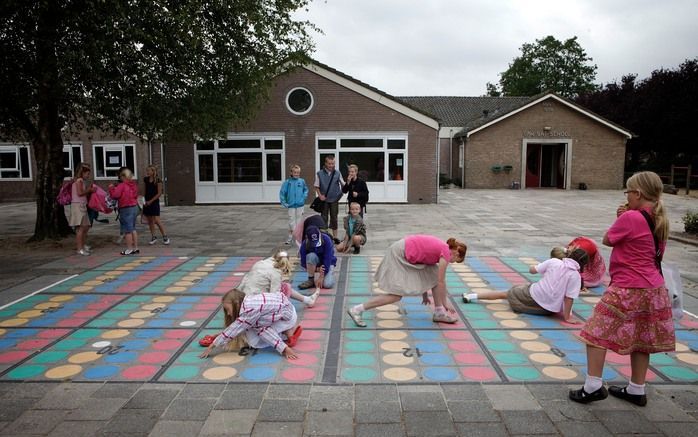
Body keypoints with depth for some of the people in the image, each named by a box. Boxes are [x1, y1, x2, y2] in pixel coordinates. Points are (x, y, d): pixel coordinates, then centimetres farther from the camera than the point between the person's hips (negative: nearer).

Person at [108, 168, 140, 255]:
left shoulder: (122, 186, -15)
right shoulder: (134, 185, 8)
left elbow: (114, 195, -18)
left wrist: (111, 187, 0)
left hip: (126, 209, -8)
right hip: (135, 207, 8)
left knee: (128, 230, 0)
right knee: (133, 229, 16)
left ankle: (129, 249, 4)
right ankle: (136, 248, 19)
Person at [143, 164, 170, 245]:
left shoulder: (158, 180, -9)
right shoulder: (145, 179, 8)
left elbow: (159, 193, -10)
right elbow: (144, 190, 16)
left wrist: (150, 201, -13)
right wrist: (144, 200, 4)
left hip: (154, 202, -6)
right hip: (147, 202, 6)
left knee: (157, 220, -10)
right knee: (150, 221, 9)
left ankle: (165, 237, -1)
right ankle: (153, 237, 18)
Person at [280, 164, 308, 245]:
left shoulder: (302, 181, -2)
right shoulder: (287, 182, -6)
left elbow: (306, 190, 11)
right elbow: (282, 192, -4)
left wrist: (304, 197, -2)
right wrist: (284, 202, -6)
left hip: (300, 205, 1)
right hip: (291, 205, -1)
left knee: (299, 220, 10)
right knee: (291, 221, 4)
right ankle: (290, 237, 15)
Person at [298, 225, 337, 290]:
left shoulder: (326, 239, -27)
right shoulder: (305, 244, -21)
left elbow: (328, 259, -27)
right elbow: (303, 263, -14)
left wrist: (321, 277, -28)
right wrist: (317, 269, -26)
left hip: (328, 263, -2)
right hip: (315, 265, 2)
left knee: (328, 284, -26)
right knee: (311, 256, -33)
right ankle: (311, 279, -13)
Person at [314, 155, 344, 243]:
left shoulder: (337, 173, -1)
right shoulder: (319, 173, -4)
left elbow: (343, 185, 5)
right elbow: (316, 186, 2)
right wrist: (320, 195, -10)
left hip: (334, 199, 1)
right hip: (324, 199, -1)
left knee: (334, 218, 8)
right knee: (324, 218, 5)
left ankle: (335, 236, 17)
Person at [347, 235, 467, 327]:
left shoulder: (440, 247, 16)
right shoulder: (446, 252, -9)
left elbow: (423, 271, 22)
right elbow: (441, 282, -7)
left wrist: (425, 294, 28)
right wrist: (445, 302, 4)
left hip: (404, 254, 10)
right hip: (399, 255, -10)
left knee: (435, 274, 11)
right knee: (397, 294, -9)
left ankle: (439, 313, 17)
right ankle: (357, 310, -8)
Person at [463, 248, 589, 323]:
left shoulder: (553, 262, -5)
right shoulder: (576, 276, -11)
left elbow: (532, 270, 4)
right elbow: (569, 298, -14)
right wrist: (567, 317, -6)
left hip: (533, 294, 1)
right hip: (548, 309, -1)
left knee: (506, 293, 22)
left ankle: (472, 296, 24)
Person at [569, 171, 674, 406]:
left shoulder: (630, 218, -18)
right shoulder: (659, 220, 7)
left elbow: (607, 240, -5)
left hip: (627, 290, -8)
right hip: (654, 290, 8)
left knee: (597, 333, 0)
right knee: (641, 340, 16)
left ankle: (593, 386, 1)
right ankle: (636, 390, 27)